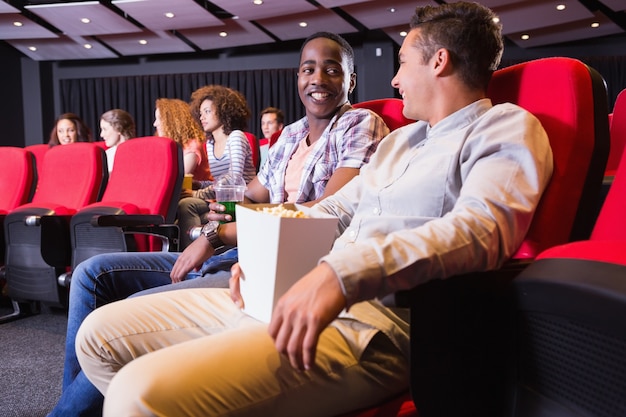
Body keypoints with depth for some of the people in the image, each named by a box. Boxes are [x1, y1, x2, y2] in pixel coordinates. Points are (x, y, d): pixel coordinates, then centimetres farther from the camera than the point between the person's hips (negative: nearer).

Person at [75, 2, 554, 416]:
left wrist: (344, 273, -32)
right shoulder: (399, 139, 26)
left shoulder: (505, 127, 1)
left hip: (374, 324, -8)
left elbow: (483, 227, -19)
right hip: (292, 297, 9)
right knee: (101, 335, 4)